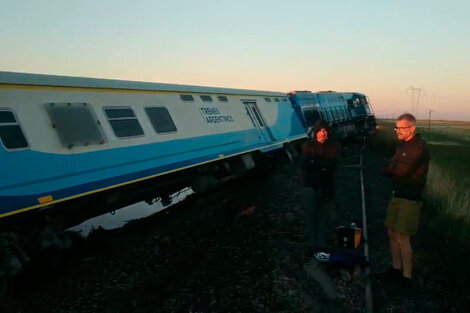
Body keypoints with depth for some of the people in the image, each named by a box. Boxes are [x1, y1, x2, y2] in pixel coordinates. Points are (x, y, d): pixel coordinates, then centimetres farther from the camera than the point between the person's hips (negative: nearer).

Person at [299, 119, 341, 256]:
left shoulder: (333, 146, 5)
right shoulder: (308, 145, 2)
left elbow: (333, 165, -8)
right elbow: (304, 164, -12)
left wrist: (315, 163, -15)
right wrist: (324, 165, -13)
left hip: (327, 187, 1)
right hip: (310, 186, -1)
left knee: (324, 218, 5)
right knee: (311, 217, 2)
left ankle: (322, 246, 14)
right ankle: (312, 245, 12)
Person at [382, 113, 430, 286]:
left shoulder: (419, 147, -17)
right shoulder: (401, 144, 11)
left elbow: (402, 171, -22)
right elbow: (388, 168, 10)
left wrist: (392, 166, -3)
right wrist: (397, 167, -10)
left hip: (410, 199, -8)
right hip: (397, 195, 9)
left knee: (402, 239, -5)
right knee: (392, 233, 13)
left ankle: (407, 277, 8)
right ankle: (396, 268, 28)